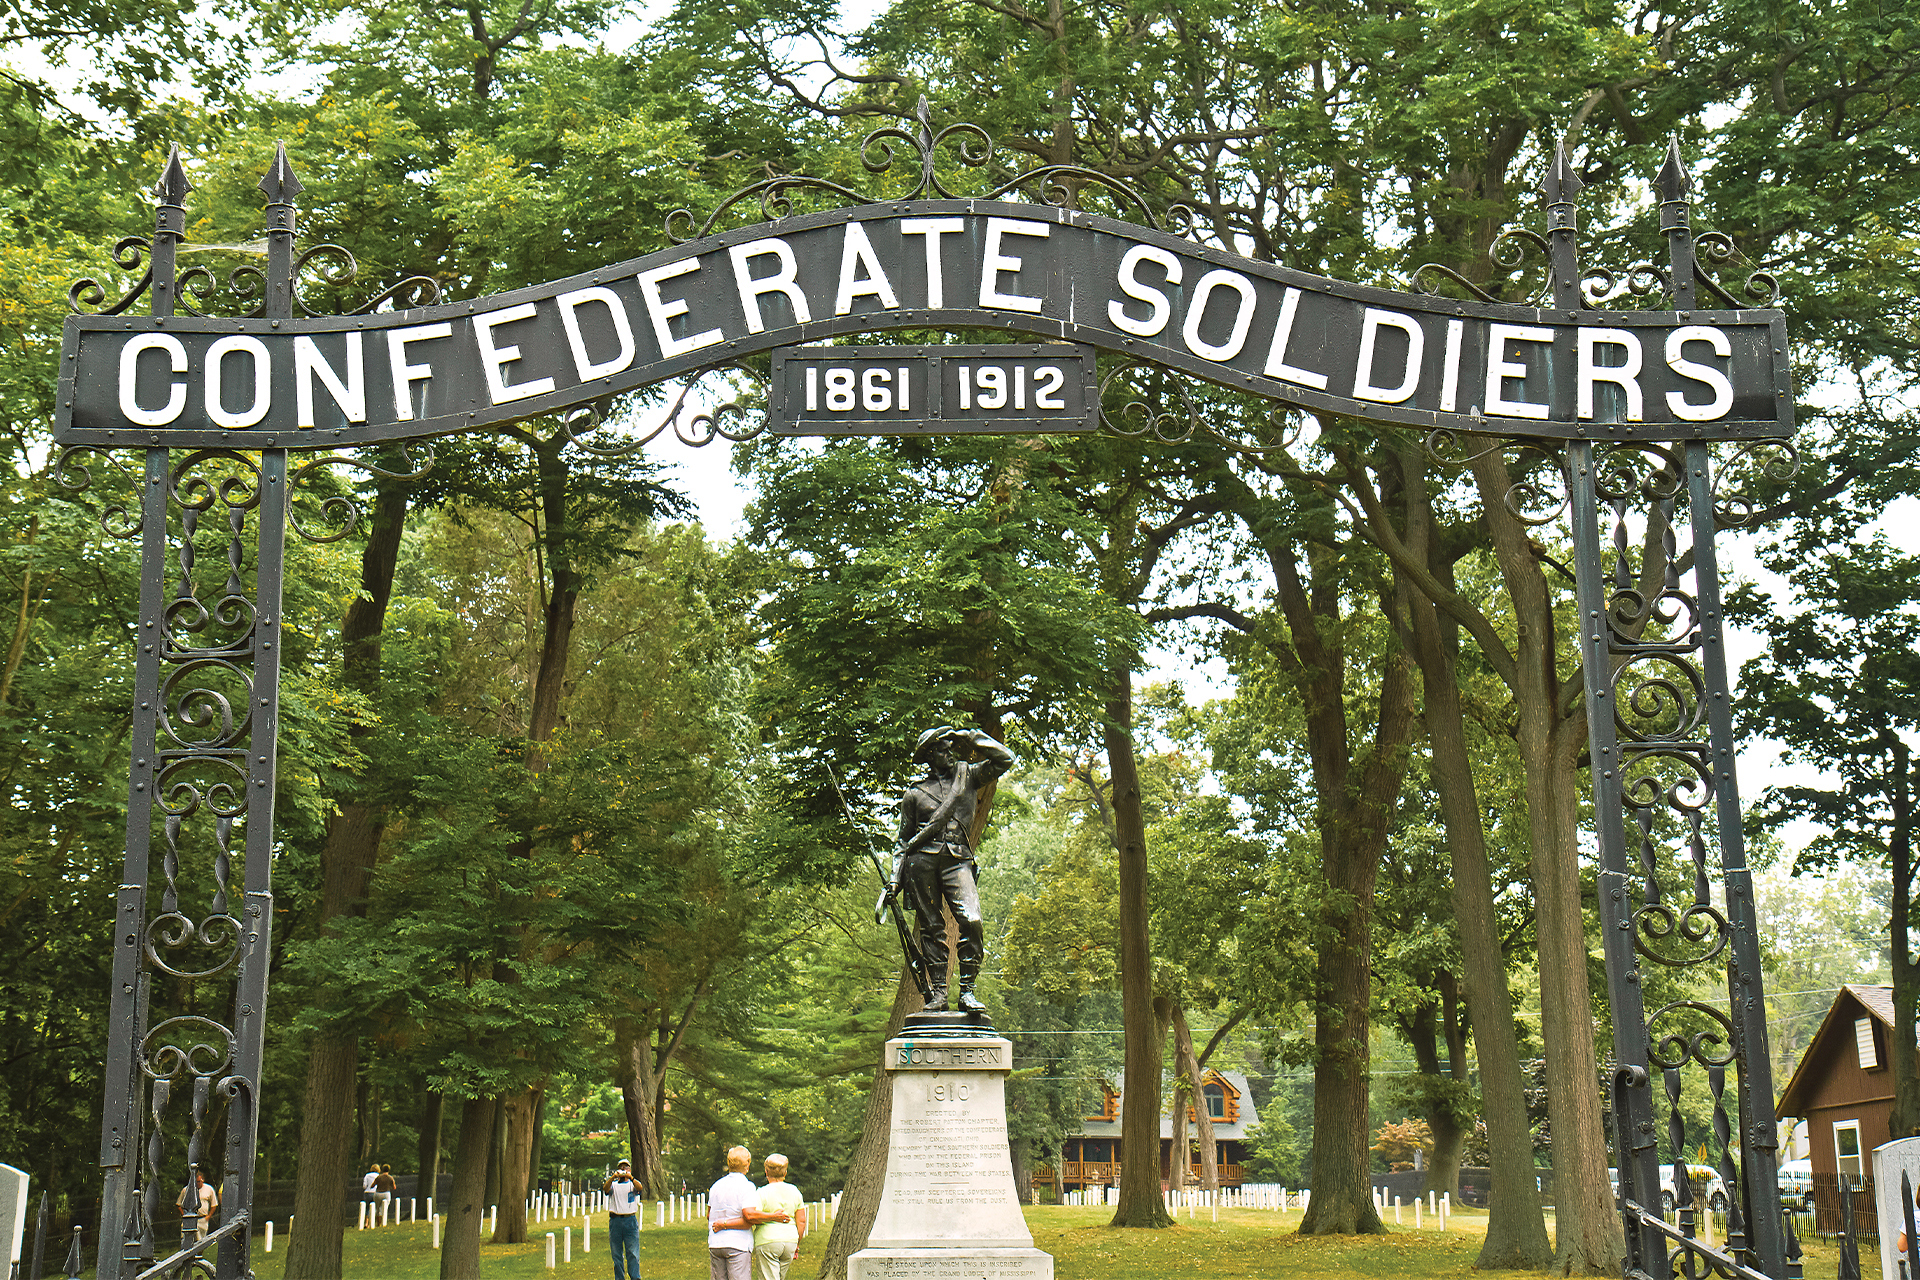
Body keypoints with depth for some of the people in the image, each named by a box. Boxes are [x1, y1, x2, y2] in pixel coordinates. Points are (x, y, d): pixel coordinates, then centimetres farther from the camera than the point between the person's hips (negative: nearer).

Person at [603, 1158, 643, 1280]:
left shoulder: (632, 1184, 11)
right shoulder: (614, 1184, 13)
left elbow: (639, 1187, -12)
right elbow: (605, 1188, -8)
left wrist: (630, 1177, -30)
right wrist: (613, 1177, -26)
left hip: (630, 1220, -2)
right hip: (615, 1221, 2)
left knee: (633, 1254, -7)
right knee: (617, 1255, 5)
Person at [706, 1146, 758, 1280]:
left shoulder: (716, 1185, 10)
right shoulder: (747, 1187, -7)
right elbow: (749, 1220, -14)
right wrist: (725, 1224, -6)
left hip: (714, 1244, 6)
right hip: (738, 1244, -6)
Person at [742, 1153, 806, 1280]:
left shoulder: (763, 1192, -7)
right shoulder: (794, 1191, 7)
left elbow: (749, 1215, -22)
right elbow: (801, 1221, 9)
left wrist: (772, 1217, -10)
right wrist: (797, 1245, 18)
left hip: (767, 1242, -5)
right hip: (790, 1240, 5)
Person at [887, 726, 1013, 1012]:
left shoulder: (968, 775, 20)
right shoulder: (915, 793, 17)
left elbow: (1004, 760, 15)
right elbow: (904, 839, 19)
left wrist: (971, 738, 12)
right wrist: (895, 877, 9)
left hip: (958, 861, 0)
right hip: (922, 861, 1)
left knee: (972, 920, -19)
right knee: (931, 928, -2)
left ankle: (967, 990, -14)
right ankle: (937, 991, 3)